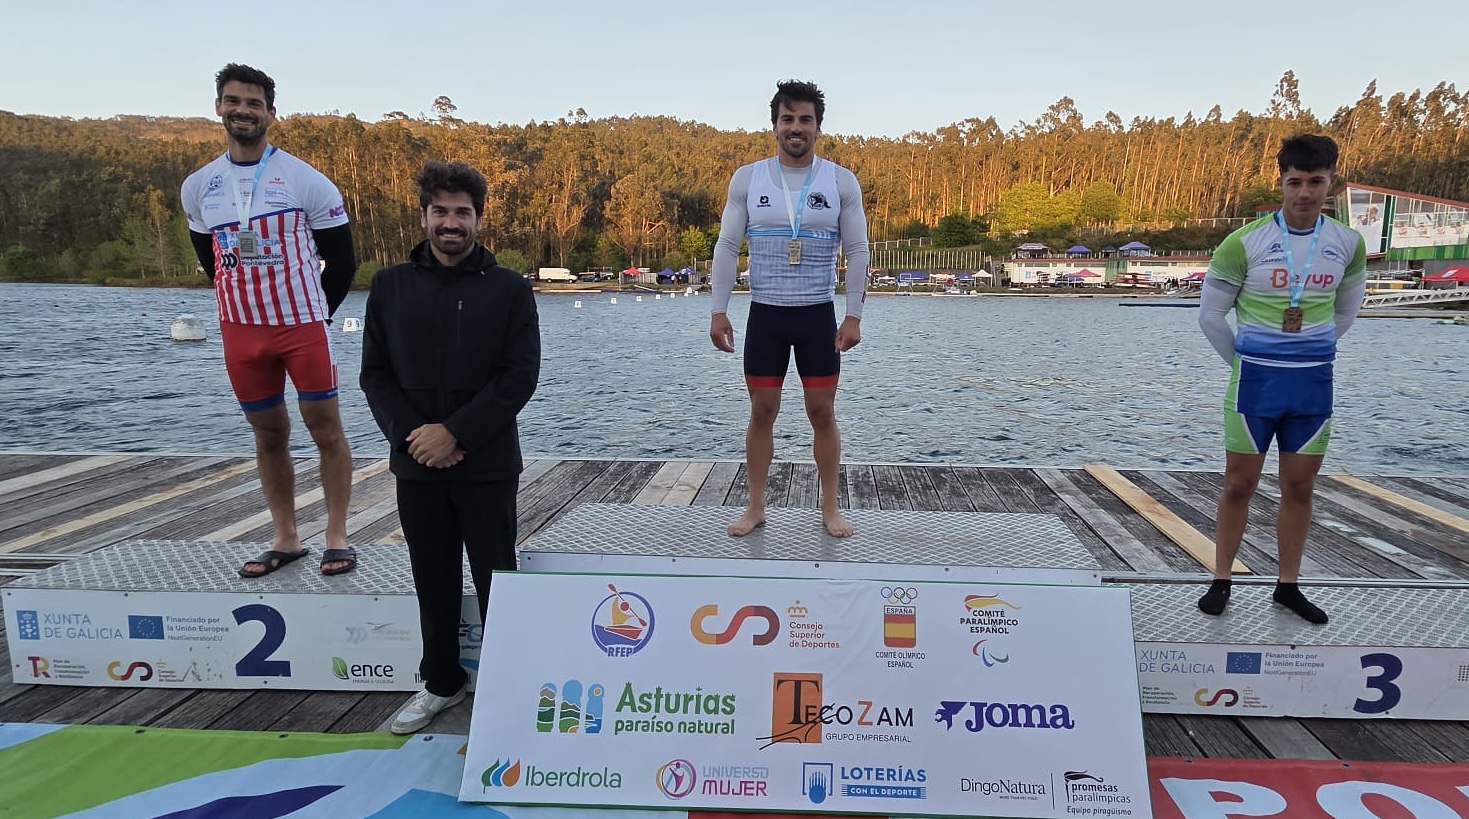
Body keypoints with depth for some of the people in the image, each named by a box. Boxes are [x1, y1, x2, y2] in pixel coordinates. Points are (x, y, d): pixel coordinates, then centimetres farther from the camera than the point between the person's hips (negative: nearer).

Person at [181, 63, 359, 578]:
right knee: (268, 434, 10)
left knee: (325, 428, -2)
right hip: (240, 333, 4)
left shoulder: (306, 181, -6)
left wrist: (312, 317, 4)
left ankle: (337, 537, 8)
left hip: (303, 327, -4)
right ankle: (285, 539, 21)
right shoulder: (197, 188, 6)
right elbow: (208, 258, 20)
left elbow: (341, 260, -1)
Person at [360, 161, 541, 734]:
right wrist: (408, 434, -11)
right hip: (415, 465, 3)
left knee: (496, 580, 5)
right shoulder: (390, 286, 7)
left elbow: (521, 376, -8)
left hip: (487, 465, -3)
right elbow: (374, 373, 5)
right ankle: (441, 682, 32)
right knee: (434, 582, 15)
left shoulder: (509, 289, -2)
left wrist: (455, 432, -15)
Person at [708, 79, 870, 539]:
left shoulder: (841, 181, 0)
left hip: (818, 314, 0)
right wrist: (719, 310, -5)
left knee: (822, 412, 5)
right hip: (765, 314, 1)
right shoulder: (747, 178, 1)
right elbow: (727, 247, 2)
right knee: (762, 412, 6)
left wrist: (854, 316, -6)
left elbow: (857, 251, 0)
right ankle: (756, 507, 19)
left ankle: (830, 508, 18)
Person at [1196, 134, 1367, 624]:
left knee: (1300, 489, 9)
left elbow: (1345, 312, 19)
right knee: (1239, 485, 2)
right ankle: (1221, 581, 14)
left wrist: (1312, 355, 14)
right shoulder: (1245, 242, -9)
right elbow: (1210, 315, -3)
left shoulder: (1348, 244, 3)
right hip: (1255, 381, -3)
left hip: (1314, 384, 3)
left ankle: (1288, 585, 22)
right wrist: (1244, 362, 4)